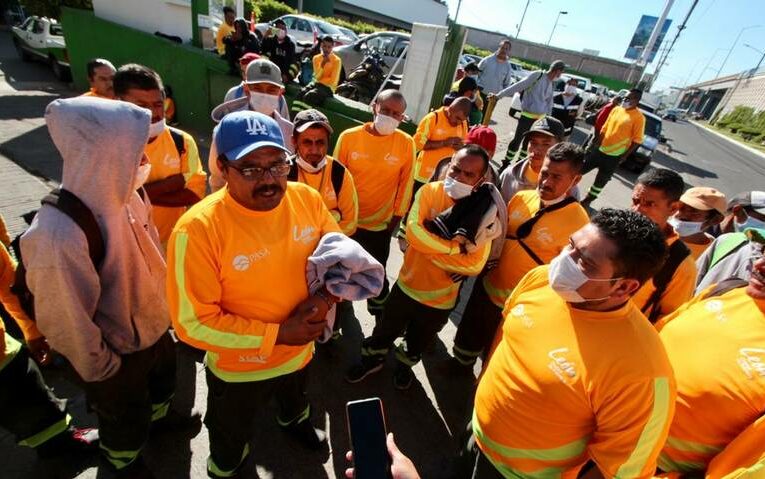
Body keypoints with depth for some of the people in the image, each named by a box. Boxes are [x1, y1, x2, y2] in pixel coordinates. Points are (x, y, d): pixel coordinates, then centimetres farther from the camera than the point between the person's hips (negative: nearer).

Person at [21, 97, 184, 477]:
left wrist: (159, 309, 11)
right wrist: (101, 370, -11)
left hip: (153, 326, 6)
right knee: (125, 418, 24)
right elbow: (69, 322, -25)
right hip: (118, 352, -6)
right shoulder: (60, 234, -37)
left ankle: (160, 416, 66)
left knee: (164, 378, 33)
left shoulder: (122, 194, -15)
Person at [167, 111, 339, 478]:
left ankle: (294, 420, 75)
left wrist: (325, 297, -23)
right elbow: (193, 323, -26)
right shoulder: (199, 229, -31)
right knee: (231, 439, 30)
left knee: (297, 399, 39)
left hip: (300, 350, 4)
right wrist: (277, 334, -27)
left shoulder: (307, 199, -17)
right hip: (238, 369, -4)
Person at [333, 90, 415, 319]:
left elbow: (405, 183, -3)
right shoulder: (349, 137, -11)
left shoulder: (406, 143, -11)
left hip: (381, 224, -1)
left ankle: (379, 312, 44)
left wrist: (396, 216, 0)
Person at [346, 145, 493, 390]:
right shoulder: (429, 191, -16)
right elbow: (413, 231, -28)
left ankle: (405, 365, 57)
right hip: (408, 284, 1)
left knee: (419, 341, 26)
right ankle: (373, 359, 52)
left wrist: (427, 246, -27)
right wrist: (455, 246, -28)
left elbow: (475, 264, -26)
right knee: (386, 330, 22)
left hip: (441, 297, 0)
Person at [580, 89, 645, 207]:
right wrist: (597, 144, 7)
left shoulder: (639, 117, -13)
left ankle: (588, 200, 22)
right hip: (600, 149, 5)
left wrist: (625, 156, -14)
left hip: (615, 155, -5)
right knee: (581, 169, 10)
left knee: (601, 180, 7)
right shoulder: (616, 109, 3)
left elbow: (637, 140, -11)